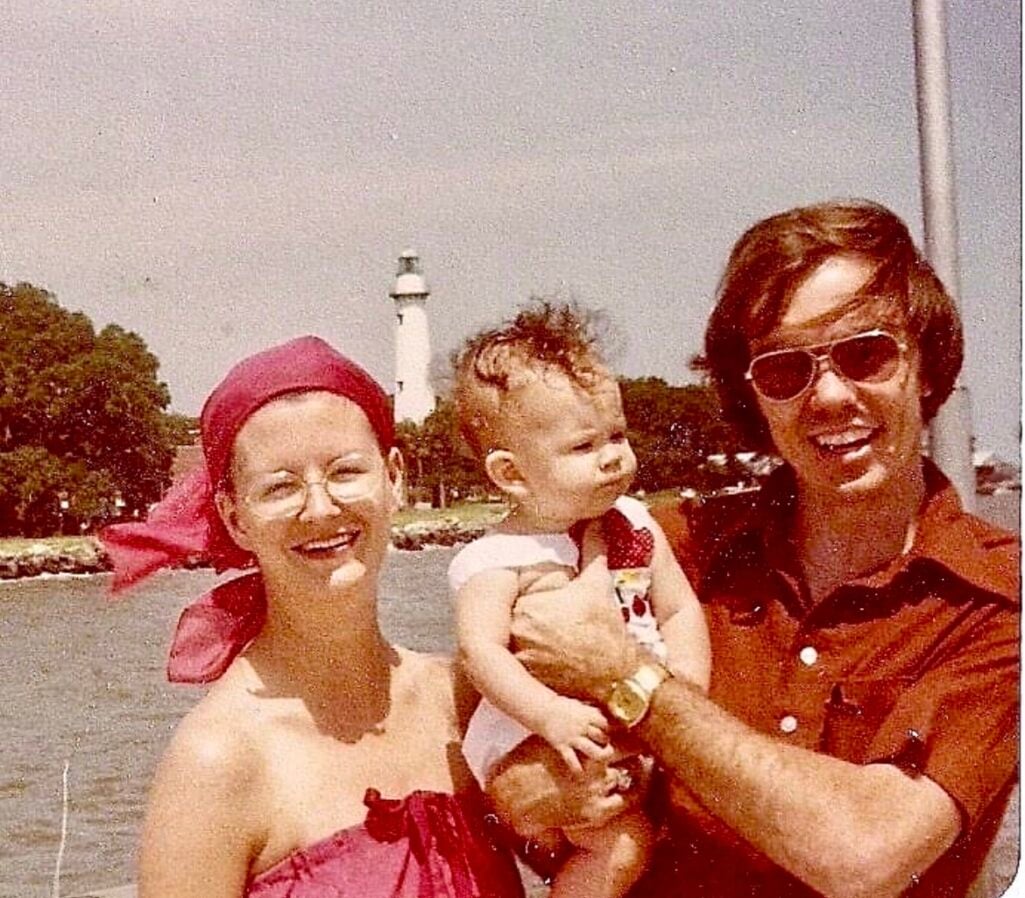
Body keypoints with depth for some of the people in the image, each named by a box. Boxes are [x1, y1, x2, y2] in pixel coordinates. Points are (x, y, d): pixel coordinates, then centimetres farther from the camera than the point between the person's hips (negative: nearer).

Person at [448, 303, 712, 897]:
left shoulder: (634, 525, 7)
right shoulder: (499, 560, -12)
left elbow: (680, 609, 7)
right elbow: (483, 649, -23)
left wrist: (688, 684, -10)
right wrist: (551, 715, -35)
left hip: (646, 731, 7)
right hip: (536, 745, -7)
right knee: (622, 844, -21)